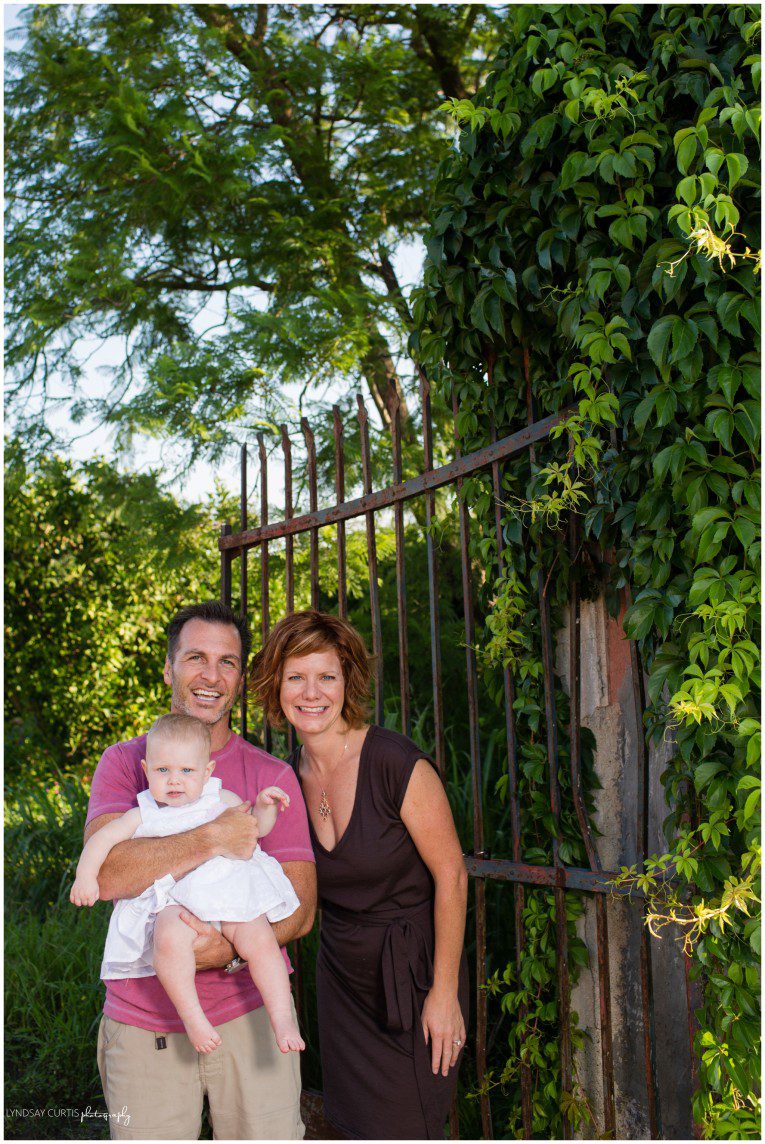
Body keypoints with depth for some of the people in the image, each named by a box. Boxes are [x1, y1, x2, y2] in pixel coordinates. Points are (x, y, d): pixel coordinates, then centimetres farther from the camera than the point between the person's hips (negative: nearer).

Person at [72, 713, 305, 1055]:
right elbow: (103, 838, 11)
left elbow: (256, 828, 24)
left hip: (230, 893, 1)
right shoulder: (143, 815, 13)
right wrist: (86, 875, -3)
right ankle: (192, 1016, -25)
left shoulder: (222, 800, 15)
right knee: (170, 937, -35)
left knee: (260, 940, -23)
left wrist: (264, 805, 3)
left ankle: (283, 1018, -13)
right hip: (173, 903, -1)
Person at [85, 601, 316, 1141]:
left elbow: (300, 908, -4)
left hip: (250, 1015, 0)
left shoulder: (273, 776, 1)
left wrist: (230, 949, -21)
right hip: (142, 1021, 0)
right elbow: (107, 874, -16)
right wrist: (213, 839, -25)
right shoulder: (125, 762, 1)